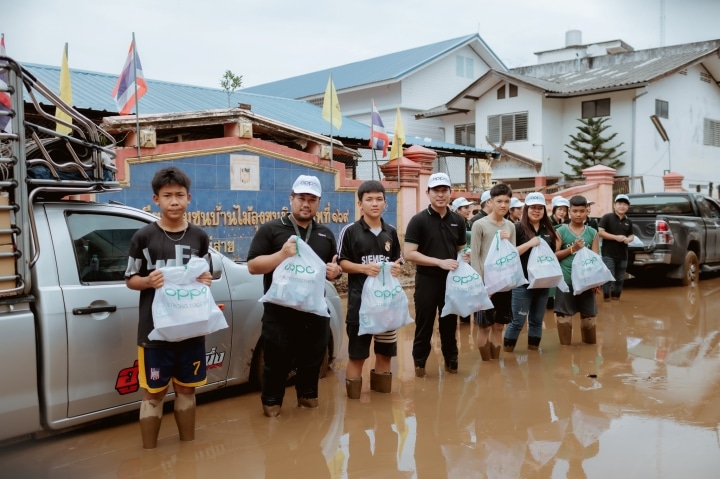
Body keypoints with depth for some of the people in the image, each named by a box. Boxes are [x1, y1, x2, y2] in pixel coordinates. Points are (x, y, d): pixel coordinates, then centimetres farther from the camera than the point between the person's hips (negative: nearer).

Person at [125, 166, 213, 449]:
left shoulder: (200, 238, 6)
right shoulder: (143, 237, -4)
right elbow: (130, 280, 2)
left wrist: (206, 281, -9)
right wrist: (149, 281, -19)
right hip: (154, 330, -3)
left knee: (186, 390, 15)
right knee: (153, 393, 5)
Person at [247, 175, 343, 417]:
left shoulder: (325, 234, 13)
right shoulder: (271, 229, -2)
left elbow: (335, 267, 20)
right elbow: (252, 266, -7)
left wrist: (335, 271, -5)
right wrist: (281, 255, -22)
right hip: (279, 311, -4)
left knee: (312, 359, 15)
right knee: (277, 361, 5)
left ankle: (308, 396, 33)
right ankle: (271, 402, 23)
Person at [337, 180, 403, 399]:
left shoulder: (391, 232, 9)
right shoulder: (350, 231, -5)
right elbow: (341, 262, -5)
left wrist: (397, 268, -6)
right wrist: (364, 268, -21)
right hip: (360, 297, -5)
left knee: (386, 348, 15)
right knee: (357, 351, -1)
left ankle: (382, 387, 32)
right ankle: (354, 392, 11)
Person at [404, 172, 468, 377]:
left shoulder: (458, 221, 6)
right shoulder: (419, 220, -9)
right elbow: (408, 253, -15)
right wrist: (440, 262, -21)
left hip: (451, 280, 4)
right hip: (427, 280, -4)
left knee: (449, 323, 15)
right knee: (424, 325, 6)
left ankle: (451, 360, 30)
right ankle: (419, 362, 22)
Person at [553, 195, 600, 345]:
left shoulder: (592, 233, 6)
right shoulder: (561, 231, 0)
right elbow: (554, 255, -4)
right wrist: (572, 249, -14)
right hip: (566, 280, -2)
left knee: (588, 315, 10)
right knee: (564, 315, 3)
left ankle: (590, 344, 26)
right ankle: (565, 345, 16)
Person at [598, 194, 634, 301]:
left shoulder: (628, 221, 12)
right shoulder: (607, 217, -5)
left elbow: (631, 235, 22)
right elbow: (600, 232, -12)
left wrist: (628, 239, -3)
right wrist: (616, 237, -18)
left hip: (623, 255, 6)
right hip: (608, 254, -6)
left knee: (620, 279, 12)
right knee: (609, 278, -9)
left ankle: (616, 299, 24)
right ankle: (607, 299, -1)